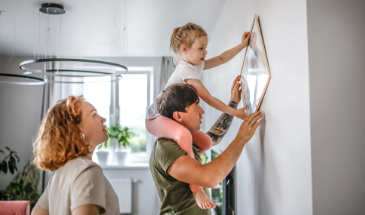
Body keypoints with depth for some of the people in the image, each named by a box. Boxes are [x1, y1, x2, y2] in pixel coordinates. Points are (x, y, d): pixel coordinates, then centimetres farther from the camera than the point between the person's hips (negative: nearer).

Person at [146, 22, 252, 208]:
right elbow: (209, 99, -21)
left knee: (205, 141, 5)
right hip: (157, 118, -10)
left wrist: (242, 45, 17)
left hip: (172, 118, 10)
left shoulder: (196, 64, 7)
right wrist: (234, 112, -17)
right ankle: (196, 188, -34)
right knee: (183, 134, -40)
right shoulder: (186, 70, -21)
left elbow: (221, 59, 18)